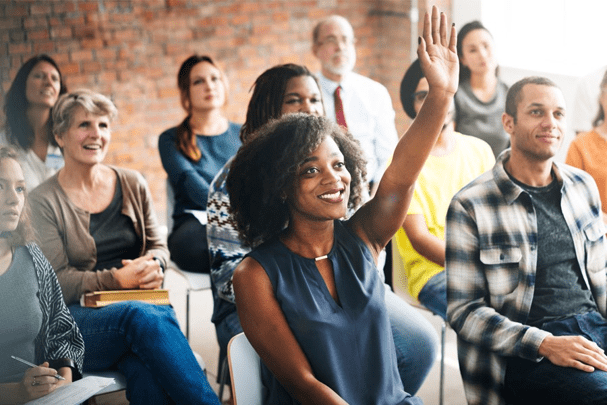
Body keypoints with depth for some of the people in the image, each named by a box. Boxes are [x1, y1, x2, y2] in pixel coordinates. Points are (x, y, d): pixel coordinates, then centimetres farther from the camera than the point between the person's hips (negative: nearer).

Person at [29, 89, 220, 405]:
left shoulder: (132, 184, 14)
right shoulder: (44, 201, 1)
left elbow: (158, 245, 19)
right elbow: (58, 281, -5)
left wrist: (153, 264, -7)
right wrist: (117, 279, -17)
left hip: (141, 305, 3)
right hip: (77, 317, -3)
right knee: (142, 316, -37)